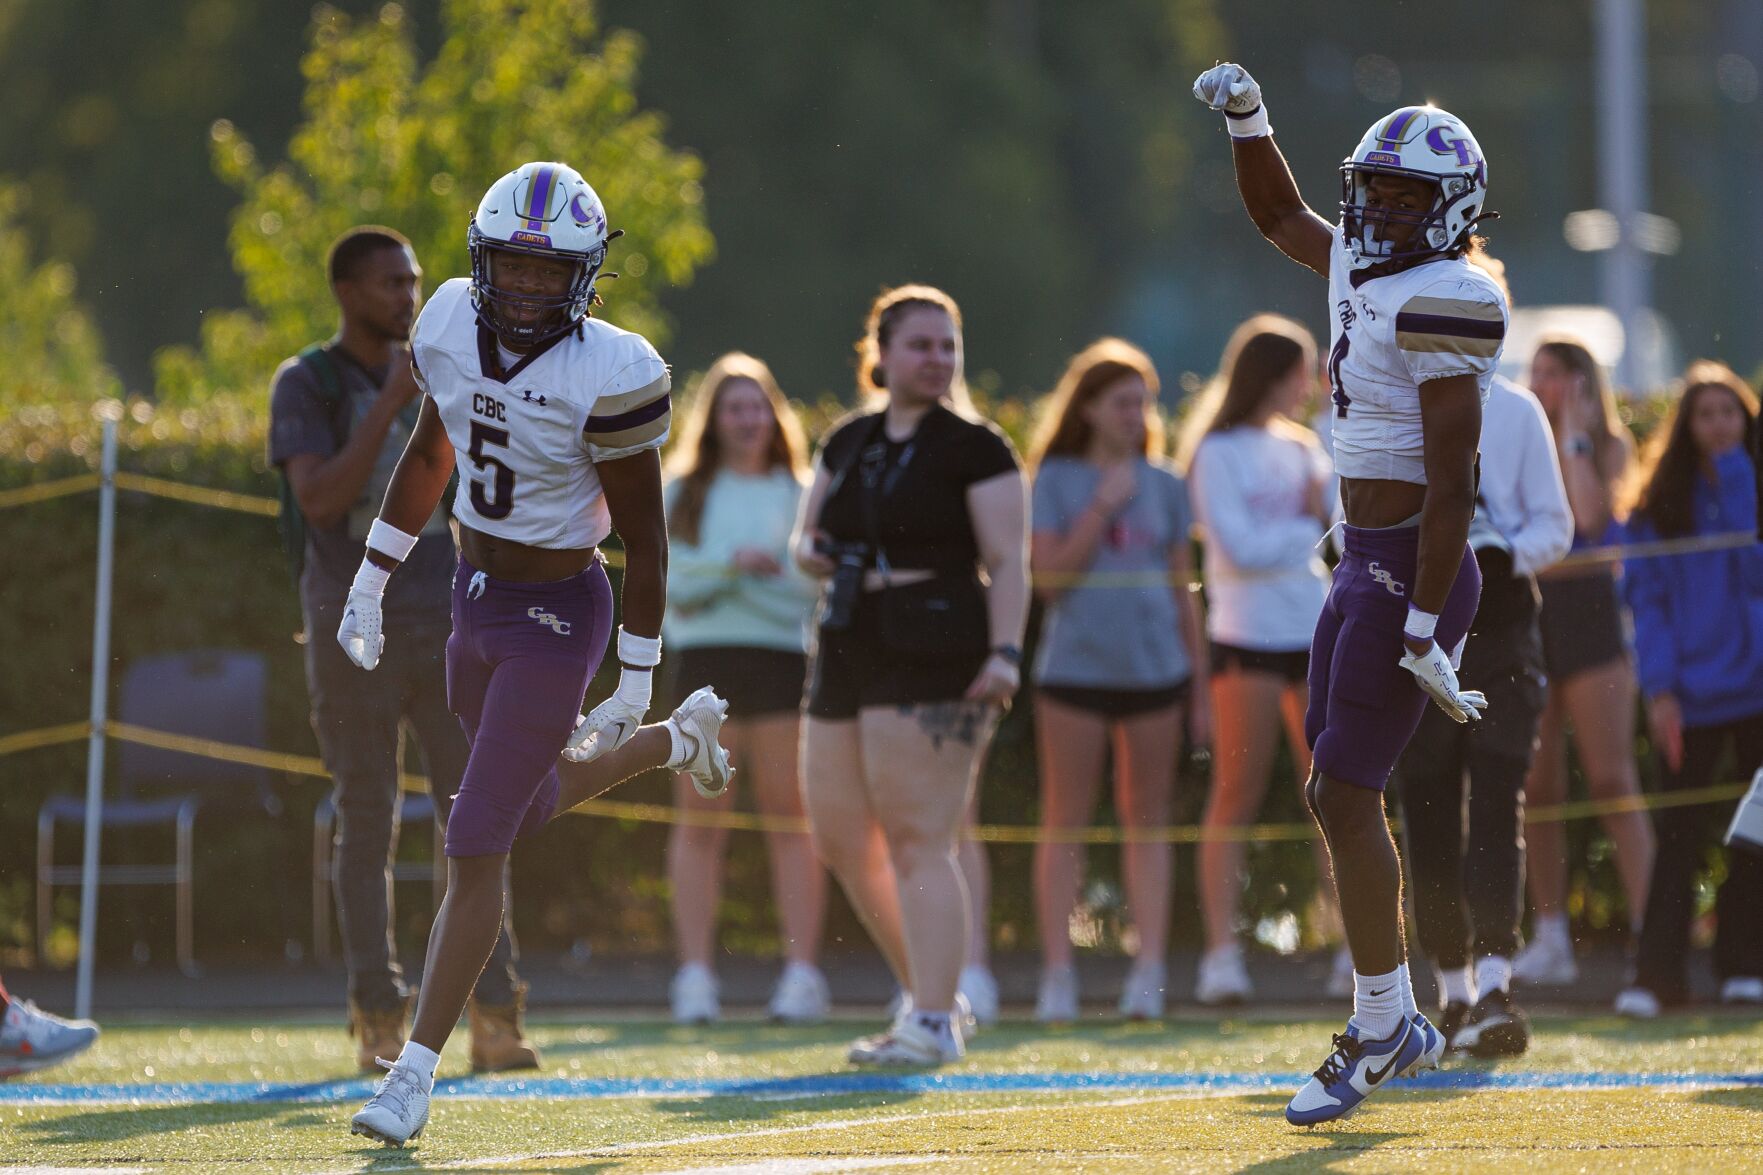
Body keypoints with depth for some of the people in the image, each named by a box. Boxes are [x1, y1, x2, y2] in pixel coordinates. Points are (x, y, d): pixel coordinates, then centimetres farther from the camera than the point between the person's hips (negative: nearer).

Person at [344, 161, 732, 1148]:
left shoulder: (607, 378, -23)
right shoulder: (452, 326, -5)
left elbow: (645, 537, -14)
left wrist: (638, 678, -9)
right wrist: (370, 583, 14)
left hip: (555, 621, -7)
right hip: (478, 605, 7)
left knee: (478, 842, -6)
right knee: (534, 808, 25)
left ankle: (416, 1072, 2)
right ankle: (682, 742, 52)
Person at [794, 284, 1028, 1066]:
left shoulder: (974, 448, -3)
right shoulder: (847, 445, 16)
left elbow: (1008, 562, -8)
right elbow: (805, 540, 23)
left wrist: (1004, 653, -21)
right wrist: (827, 559, -1)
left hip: (932, 660, -8)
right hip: (847, 651, 8)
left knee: (916, 842, -12)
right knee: (838, 838, 9)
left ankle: (934, 1024, -10)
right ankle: (926, 994, 22)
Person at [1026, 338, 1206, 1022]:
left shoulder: (1164, 484, 11)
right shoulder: (1057, 480, 2)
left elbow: (1182, 588, 14)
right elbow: (1048, 575, -7)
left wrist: (1199, 681, 12)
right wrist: (1101, 510, -12)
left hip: (1154, 667, 3)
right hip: (1075, 666, -3)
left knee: (1149, 818, 4)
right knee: (1065, 819, -1)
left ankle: (1149, 972, 4)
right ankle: (1057, 974, 1)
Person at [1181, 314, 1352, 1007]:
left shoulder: (1302, 449, 16)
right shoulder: (1219, 453, -3)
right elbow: (1242, 547, -13)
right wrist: (1312, 529, -3)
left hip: (1315, 637, 6)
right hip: (1248, 639, -6)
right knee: (1236, 797, -5)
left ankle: (1356, 950, 3)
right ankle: (1222, 955, -4)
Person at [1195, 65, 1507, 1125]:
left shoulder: (1443, 301, -17)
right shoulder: (1365, 271, 10)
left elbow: (1451, 481, -21)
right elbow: (1281, 214, 33)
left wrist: (1425, 626, -23)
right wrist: (1247, 118, 19)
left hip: (1412, 569, -10)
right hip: (1366, 564, 10)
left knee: (1349, 793, -8)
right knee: (1336, 793, 12)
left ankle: (1376, 1032, -1)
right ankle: (1401, 1023, 19)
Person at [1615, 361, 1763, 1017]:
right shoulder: (1660, 501, 6)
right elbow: (1647, 597, 2)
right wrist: (1659, 686, -8)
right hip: (1692, 694, 0)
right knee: (1678, 833, -4)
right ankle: (1656, 975, -4)